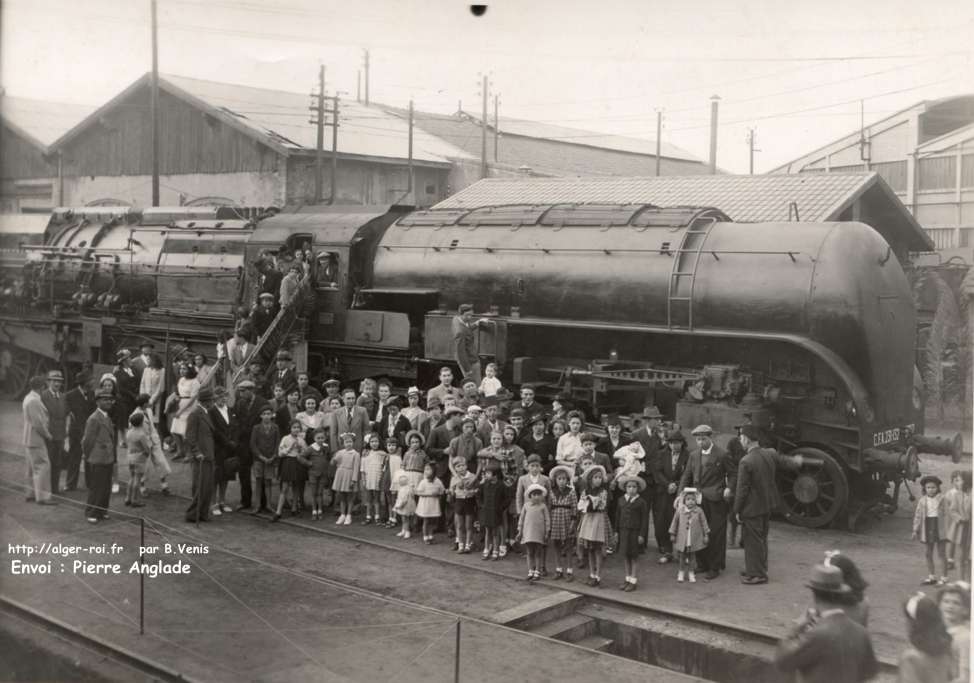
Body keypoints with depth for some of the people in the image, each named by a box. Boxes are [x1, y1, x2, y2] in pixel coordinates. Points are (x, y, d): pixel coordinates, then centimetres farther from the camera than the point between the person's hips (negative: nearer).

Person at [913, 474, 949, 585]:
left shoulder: (942, 499, -7)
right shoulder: (922, 500, 3)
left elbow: (946, 514, -7)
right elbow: (918, 515, 7)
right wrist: (915, 530, 4)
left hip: (939, 528, -4)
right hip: (927, 527, 4)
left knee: (941, 553, 1)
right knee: (929, 554, 11)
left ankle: (943, 577, 9)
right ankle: (931, 576, 22)